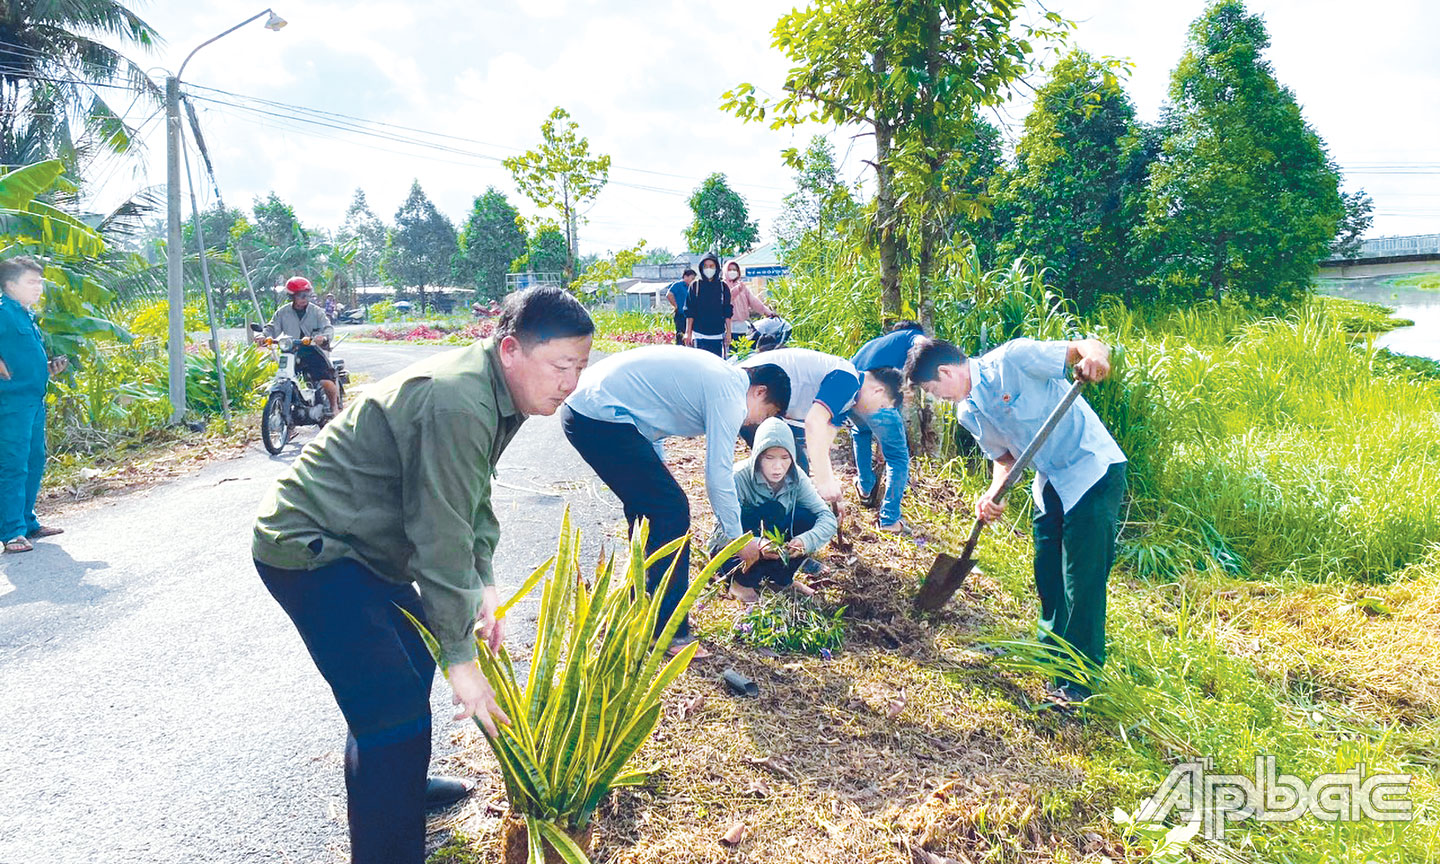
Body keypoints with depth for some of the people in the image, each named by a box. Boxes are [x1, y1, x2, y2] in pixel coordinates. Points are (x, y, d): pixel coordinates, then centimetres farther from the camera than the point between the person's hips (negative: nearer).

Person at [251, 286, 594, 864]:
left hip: (360, 544, 11)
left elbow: (473, 497, 12)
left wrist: (484, 582, 1)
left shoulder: (495, 390, 2)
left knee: (414, 653, 24)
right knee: (396, 708, -14)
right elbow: (440, 538, -28)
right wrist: (461, 659, -20)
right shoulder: (457, 405, -30)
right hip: (309, 552, -11)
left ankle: (401, 784, 47)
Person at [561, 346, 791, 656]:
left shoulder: (715, 373, 20)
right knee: (671, 510, -6)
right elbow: (718, 477, -9)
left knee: (647, 504, 20)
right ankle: (668, 631, 0)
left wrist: (657, 474, 27)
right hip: (602, 418, -11)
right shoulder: (730, 395, -8)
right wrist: (738, 540, 3)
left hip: (579, 407, 11)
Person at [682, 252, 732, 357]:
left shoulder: (723, 287, 9)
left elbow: (727, 313, 9)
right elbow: (689, 313, 3)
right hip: (699, 334, -1)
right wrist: (688, 333, -1)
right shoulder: (695, 286, 4)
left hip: (718, 335, 2)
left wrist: (728, 332, 3)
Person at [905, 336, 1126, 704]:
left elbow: (1089, 347, -21)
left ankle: (1080, 682, 6)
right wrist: (994, 494, -7)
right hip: (1051, 484, 8)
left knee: (1082, 579, -5)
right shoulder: (968, 414, 6)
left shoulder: (1011, 359, -18)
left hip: (1094, 471, -8)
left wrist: (1093, 355, -45)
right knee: (1047, 574, 15)